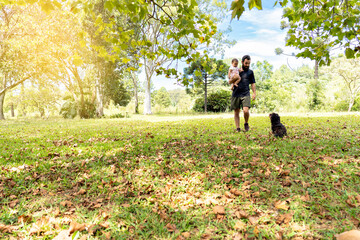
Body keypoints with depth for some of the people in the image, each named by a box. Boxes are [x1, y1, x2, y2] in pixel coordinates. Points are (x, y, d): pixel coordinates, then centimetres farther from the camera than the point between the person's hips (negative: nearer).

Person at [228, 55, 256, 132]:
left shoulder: (250, 72, 14)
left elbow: (252, 84, 15)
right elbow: (229, 82, 12)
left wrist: (254, 93, 2)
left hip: (245, 94, -1)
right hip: (236, 94, 1)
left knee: (246, 110, -18)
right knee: (236, 112, 3)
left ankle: (246, 123, 9)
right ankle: (238, 128, 13)